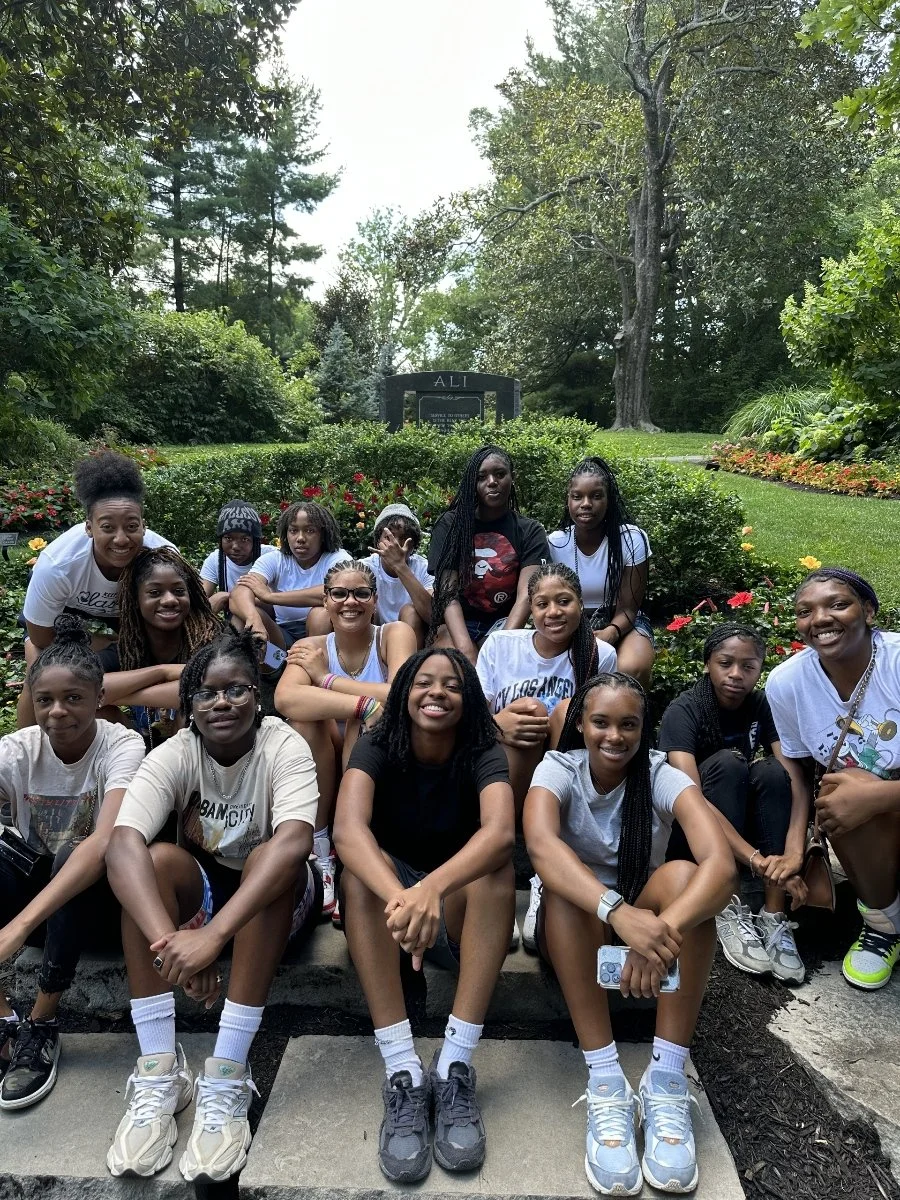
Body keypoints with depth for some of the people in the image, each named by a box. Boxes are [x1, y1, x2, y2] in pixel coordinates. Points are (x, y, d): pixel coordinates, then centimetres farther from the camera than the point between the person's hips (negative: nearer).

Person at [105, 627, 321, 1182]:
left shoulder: (284, 746, -23)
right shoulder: (173, 755, -17)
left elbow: (292, 842, -41)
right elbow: (122, 845, -34)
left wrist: (212, 934, -51)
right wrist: (170, 940, -50)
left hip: (278, 899, -2)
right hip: (201, 888, 2)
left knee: (270, 859, -35)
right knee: (153, 859, -28)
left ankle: (227, 1078, -31)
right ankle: (160, 1072, -24)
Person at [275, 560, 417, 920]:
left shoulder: (395, 634, -9)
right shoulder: (311, 648, -5)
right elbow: (284, 698, -27)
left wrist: (325, 678, -19)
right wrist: (365, 704, -37)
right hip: (326, 775, 2)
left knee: (365, 723, -31)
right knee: (305, 715, -25)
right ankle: (319, 853, -14)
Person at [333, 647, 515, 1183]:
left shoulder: (483, 754, -16)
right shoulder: (376, 748, -15)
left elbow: (500, 832, -37)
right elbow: (348, 829, -35)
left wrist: (432, 888, -56)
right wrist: (400, 896, -55)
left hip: (461, 917, 0)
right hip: (386, 899, 0)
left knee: (497, 864, -30)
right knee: (361, 866, -31)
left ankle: (456, 1067, -31)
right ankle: (403, 1073, -33)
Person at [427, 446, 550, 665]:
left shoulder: (530, 531, 3)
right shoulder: (450, 525, 2)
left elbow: (525, 595, -10)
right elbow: (448, 592, -9)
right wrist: (465, 648, -26)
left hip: (504, 622, 1)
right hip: (456, 623, -1)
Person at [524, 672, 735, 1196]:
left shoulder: (662, 775, -16)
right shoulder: (558, 769, -17)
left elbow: (721, 861, -34)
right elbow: (541, 845, -39)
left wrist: (665, 928, -53)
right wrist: (618, 911, -56)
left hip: (646, 913, 1)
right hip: (574, 925, 0)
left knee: (683, 875, -31)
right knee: (567, 884, -34)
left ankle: (667, 1082, -27)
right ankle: (606, 1084, -31)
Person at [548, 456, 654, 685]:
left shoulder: (632, 539, -13)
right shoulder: (554, 544, -7)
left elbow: (627, 609, -12)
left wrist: (609, 633, -34)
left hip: (621, 624, -1)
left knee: (631, 669, -35)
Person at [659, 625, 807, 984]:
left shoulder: (765, 706, -8)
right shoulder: (683, 710, -21)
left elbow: (795, 779, -20)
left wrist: (794, 852, -37)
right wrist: (757, 860, -43)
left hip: (745, 822, 4)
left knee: (772, 770, -24)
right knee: (727, 762, -29)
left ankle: (774, 917, -26)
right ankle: (728, 910, -28)